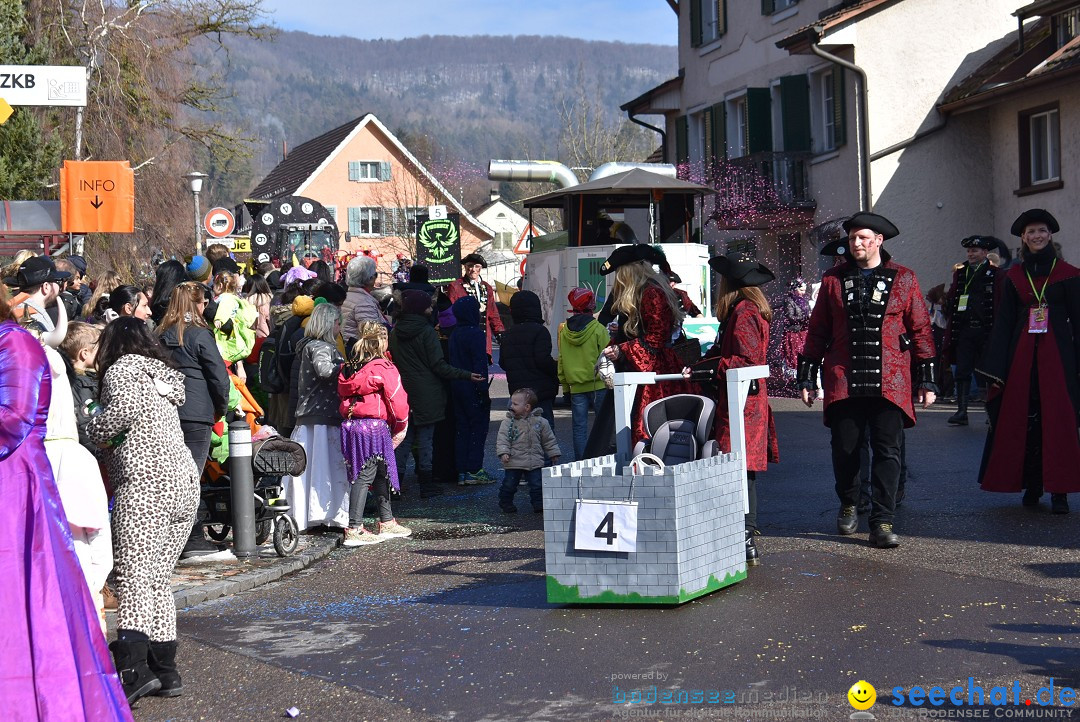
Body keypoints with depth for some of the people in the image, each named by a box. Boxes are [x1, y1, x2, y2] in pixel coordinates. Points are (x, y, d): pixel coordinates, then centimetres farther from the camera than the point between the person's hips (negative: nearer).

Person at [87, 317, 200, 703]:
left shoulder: (122, 367, 5)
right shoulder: (162, 373, 29)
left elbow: (126, 405, -14)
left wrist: (94, 432, 2)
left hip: (146, 480, -8)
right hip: (185, 479, 8)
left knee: (132, 577, -14)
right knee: (159, 581, 11)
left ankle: (133, 668, -26)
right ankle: (164, 670, 8)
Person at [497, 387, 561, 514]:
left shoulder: (540, 421, 1)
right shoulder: (508, 422, -4)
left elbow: (549, 440, 10)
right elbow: (502, 439, -9)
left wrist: (554, 454, 12)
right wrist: (503, 452, -24)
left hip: (535, 462, 1)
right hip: (514, 462, -1)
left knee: (537, 484, 1)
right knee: (509, 484, 6)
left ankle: (539, 505, 13)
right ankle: (506, 503, 25)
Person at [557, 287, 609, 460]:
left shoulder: (564, 331, 3)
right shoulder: (598, 329, -8)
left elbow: (561, 361, 8)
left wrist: (565, 385, 15)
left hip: (575, 387, 3)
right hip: (598, 385, -3)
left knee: (579, 427, 5)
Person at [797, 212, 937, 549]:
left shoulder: (903, 279, 7)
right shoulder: (834, 279, 10)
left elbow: (921, 330, 8)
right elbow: (817, 331, 13)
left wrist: (926, 380, 4)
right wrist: (807, 377, 10)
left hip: (889, 382, -1)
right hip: (843, 382, 1)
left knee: (887, 451, -4)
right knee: (845, 449, 5)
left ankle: (882, 522, 0)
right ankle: (849, 505, 30)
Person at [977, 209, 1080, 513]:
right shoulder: (1013, 277, 9)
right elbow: (1003, 323, 7)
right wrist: (995, 368, 1)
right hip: (1022, 354, 2)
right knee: (1023, 419, 3)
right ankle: (1032, 486, 13)